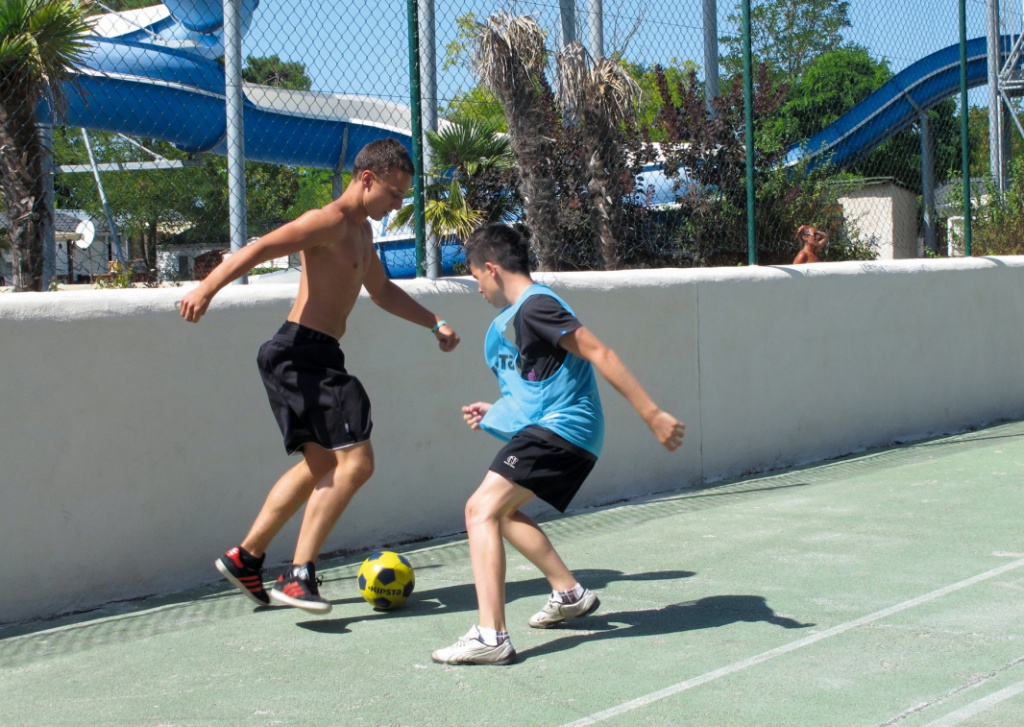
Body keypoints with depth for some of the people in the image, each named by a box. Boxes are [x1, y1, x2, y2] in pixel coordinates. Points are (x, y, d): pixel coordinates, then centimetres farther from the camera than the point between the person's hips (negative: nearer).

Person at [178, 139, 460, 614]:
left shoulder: (361, 230, 19)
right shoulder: (330, 222, -13)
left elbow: (382, 290, 34)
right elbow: (260, 248, -25)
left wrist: (434, 324, 33)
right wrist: (207, 288, -37)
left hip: (315, 360, 11)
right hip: (302, 354, -11)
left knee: (321, 466, 20)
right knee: (356, 461, -15)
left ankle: (245, 557, 29)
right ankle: (298, 576, -14)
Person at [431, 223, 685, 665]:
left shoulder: (534, 305, -13)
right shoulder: (509, 319, 19)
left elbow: (598, 354, -19)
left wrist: (652, 415, -23)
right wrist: (494, 412, 22)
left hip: (561, 429, -11)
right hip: (549, 428, 11)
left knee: (482, 509, -19)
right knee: (501, 511, 24)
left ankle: (491, 637, -28)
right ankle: (569, 593, 32)